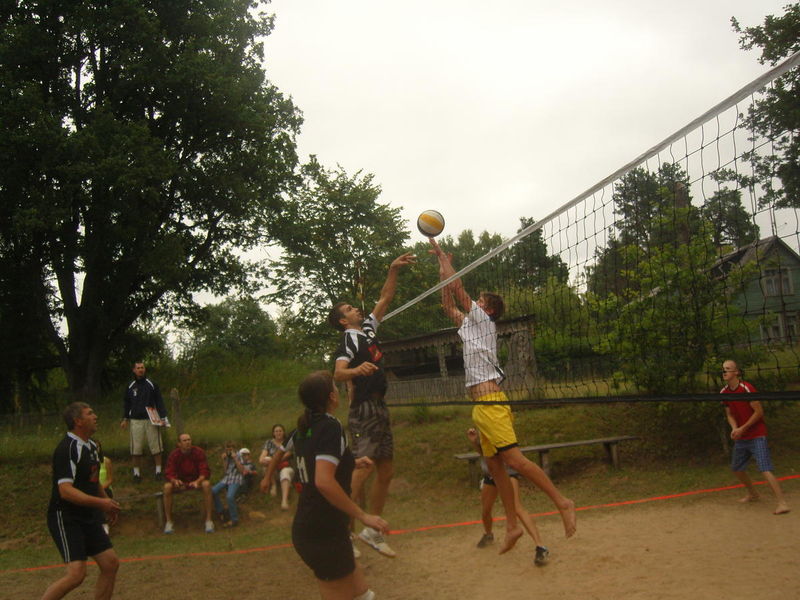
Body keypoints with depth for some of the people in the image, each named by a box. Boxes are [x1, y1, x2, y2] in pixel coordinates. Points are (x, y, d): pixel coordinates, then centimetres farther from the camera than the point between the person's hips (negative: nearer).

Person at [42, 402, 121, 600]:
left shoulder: (91, 446, 11)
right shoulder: (67, 449, -19)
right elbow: (65, 490, -27)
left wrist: (107, 503, 26)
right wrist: (100, 502, -30)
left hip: (89, 517, 9)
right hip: (66, 519, -9)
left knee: (111, 564, 5)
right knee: (76, 574, -16)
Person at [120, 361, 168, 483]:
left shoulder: (152, 385, 3)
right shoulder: (130, 387, 9)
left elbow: (159, 402, 2)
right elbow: (126, 404, 17)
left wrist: (163, 417, -6)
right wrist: (125, 419, 8)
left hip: (151, 420, -2)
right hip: (135, 421, 2)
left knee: (156, 446, -1)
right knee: (136, 449, 2)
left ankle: (158, 471, 9)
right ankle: (137, 473, 11)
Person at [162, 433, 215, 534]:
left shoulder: (198, 452, -14)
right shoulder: (174, 455, -11)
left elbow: (205, 472, -16)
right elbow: (169, 473, -12)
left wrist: (197, 481, -36)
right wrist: (175, 480, -36)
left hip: (196, 481, -1)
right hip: (181, 482, 1)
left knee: (206, 484, -34)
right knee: (167, 487, -29)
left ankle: (208, 520, -27)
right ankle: (169, 521, -18)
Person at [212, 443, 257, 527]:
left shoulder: (240, 456, 2)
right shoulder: (228, 458, 18)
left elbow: (242, 471, -8)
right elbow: (224, 471, 14)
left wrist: (235, 459, -12)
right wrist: (224, 460, 4)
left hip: (236, 480, -6)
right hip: (226, 478, 6)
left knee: (230, 496, -30)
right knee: (212, 491, -17)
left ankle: (234, 519, -16)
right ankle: (220, 512, 0)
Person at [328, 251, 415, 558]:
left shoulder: (368, 329, 15)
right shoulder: (349, 340, -9)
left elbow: (385, 299, 21)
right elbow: (338, 373, -25)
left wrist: (394, 269, 12)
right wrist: (356, 370, -46)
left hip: (379, 409, 9)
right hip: (364, 410, -9)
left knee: (386, 472, 11)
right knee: (362, 469, -17)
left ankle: (372, 530, 19)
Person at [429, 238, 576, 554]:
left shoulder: (483, 320, 1)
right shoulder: (469, 324, 22)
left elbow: (457, 288, -2)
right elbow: (448, 305, 32)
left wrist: (442, 256, 9)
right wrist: (442, 269, 29)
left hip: (491, 403, -9)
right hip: (481, 406, 9)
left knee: (514, 459, -16)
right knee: (494, 465, 7)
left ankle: (562, 502, -11)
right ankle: (512, 526, 10)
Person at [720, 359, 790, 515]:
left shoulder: (747, 388, -18)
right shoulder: (724, 393, 3)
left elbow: (759, 412, -16)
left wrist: (743, 428, -17)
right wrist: (734, 428, -7)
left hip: (756, 436, -8)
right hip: (740, 438, 8)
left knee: (765, 469, -16)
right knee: (736, 468, 17)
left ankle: (782, 504, -15)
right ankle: (752, 494, 38)